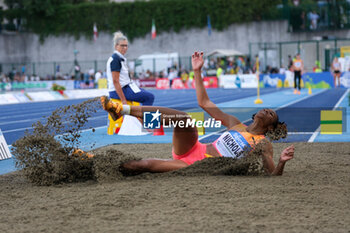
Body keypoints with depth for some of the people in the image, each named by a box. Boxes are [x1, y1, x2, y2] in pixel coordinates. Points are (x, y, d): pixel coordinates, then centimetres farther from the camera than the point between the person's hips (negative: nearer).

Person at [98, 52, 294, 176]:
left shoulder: (264, 145, 6)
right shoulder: (235, 124, 20)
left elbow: (273, 175, -6)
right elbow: (204, 103, 19)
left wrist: (282, 162, -29)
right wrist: (197, 72, 13)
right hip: (195, 150, 4)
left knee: (147, 164, -21)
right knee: (182, 117, -25)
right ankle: (122, 109, -24)